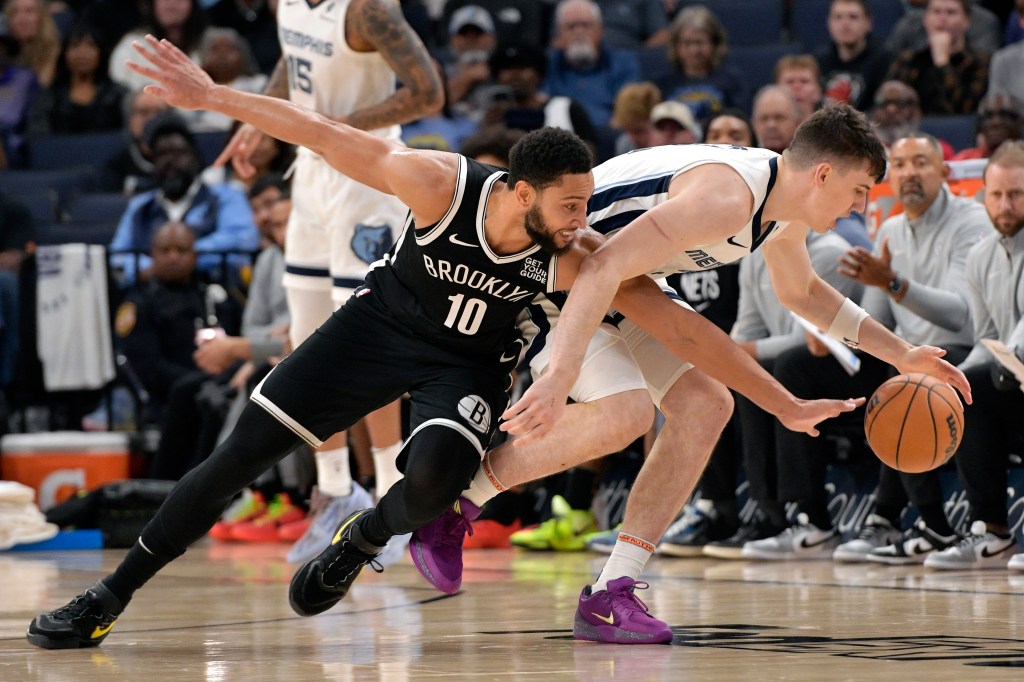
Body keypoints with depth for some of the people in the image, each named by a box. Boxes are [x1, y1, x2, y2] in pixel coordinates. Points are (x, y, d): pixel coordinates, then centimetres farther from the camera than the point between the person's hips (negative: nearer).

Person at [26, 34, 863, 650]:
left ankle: (361, 540, 7)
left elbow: (686, 327, -24)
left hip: (470, 361, 0)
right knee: (242, 451, -4)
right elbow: (327, 135, -22)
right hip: (384, 320, 0)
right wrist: (210, 95, -23)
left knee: (436, 480, -30)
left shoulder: (579, 258, -27)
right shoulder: (440, 184, -31)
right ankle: (111, 596, 8)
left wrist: (786, 405, -24)